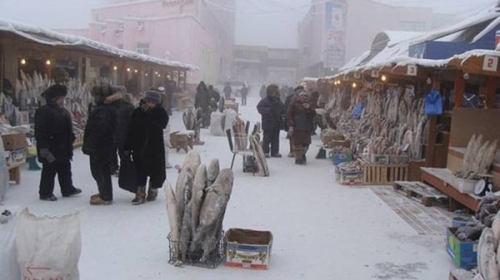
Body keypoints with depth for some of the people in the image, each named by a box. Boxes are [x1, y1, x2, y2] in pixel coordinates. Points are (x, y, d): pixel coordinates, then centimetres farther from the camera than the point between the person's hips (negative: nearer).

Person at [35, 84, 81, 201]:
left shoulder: (63, 111, 12)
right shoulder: (43, 112, -17)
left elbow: (67, 130, 22)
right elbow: (40, 132, -22)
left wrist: (71, 139, 18)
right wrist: (44, 148, -25)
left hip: (63, 148, 9)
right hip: (50, 150, -9)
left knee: (65, 169, 17)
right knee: (49, 171, 1)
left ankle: (68, 189, 30)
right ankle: (45, 193, 14)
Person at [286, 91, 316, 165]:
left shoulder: (307, 104, 17)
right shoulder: (294, 103, -2)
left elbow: (313, 114, 9)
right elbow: (289, 114, -6)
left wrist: (309, 108, -11)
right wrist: (290, 125, -13)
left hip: (306, 128, 6)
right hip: (296, 127, -6)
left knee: (306, 143, 8)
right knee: (297, 143, -5)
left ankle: (302, 155, 31)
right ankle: (298, 158, 4)